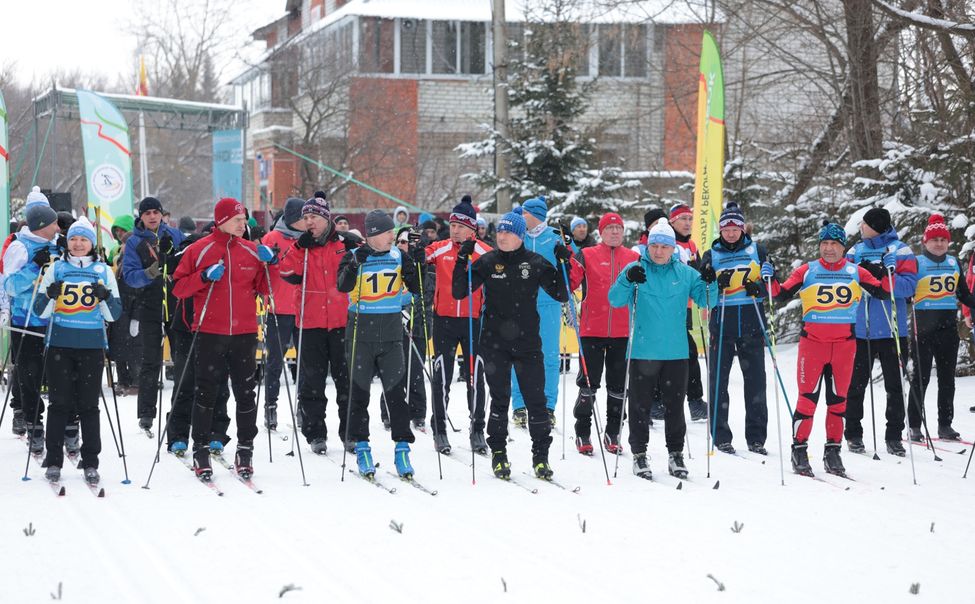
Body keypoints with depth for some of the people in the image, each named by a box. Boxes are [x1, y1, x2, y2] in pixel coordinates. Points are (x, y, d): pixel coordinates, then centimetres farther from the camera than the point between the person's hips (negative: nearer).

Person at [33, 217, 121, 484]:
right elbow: (41, 311, 6)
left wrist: (105, 297, -14)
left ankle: (90, 463, 6)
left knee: (89, 404, 1)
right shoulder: (56, 269, 9)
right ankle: (53, 461, 5)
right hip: (60, 344, 0)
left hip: (92, 345, 0)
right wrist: (50, 296, -14)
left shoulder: (103, 271, 8)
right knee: (59, 402, -1)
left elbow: (114, 314, 6)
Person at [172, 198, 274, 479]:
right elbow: (179, 287, -2)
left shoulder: (252, 251, 7)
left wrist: (270, 264, -3)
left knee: (245, 393, 5)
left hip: (244, 332, 3)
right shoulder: (199, 250, -1)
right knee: (206, 392, 2)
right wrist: (204, 276, -16)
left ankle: (245, 450, 13)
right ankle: (200, 450, 8)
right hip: (210, 332, -3)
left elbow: (264, 288, 13)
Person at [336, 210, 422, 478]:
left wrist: (416, 267, -12)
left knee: (396, 392, -1)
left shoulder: (399, 256, 5)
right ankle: (361, 448, 12)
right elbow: (343, 286, -18)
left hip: (391, 334, 2)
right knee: (359, 393, 4)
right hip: (361, 334, -2)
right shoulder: (354, 256, -3)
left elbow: (416, 288, 5)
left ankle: (402, 448, 3)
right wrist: (355, 263, -32)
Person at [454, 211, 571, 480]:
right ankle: (498, 453, 15)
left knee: (536, 399, 1)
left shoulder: (536, 263, 1)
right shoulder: (487, 262, 1)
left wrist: (564, 265, -9)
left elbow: (561, 295, 3)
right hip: (495, 342, 0)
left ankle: (541, 455, 10)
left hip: (528, 341, 0)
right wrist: (462, 262, -13)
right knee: (499, 399, 4)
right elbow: (458, 293, -1)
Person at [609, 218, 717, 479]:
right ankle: (639, 453, 11)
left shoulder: (685, 273, 7)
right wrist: (627, 280, -26)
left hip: (676, 352, 2)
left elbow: (706, 301, 8)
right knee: (640, 405, 2)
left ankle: (676, 454, 16)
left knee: (675, 405, 7)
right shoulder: (634, 269, 1)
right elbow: (615, 300, -8)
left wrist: (709, 283, -12)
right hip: (642, 352, -2)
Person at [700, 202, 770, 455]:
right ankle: (721, 436, 8)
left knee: (755, 380, 0)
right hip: (722, 323, 0)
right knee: (718, 379, 1)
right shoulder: (711, 255, 7)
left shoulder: (756, 250, 9)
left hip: (751, 323, 0)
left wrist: (758, 288, -12)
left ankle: (756, 438, 6)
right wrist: (716, 285, -18)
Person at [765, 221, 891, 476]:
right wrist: (770, 280, -12)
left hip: (844, 343, 2)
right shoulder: (807, 271, 4)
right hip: (812, 341, -2)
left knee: (838, 399, 7)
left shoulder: (855, 272, 7)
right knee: (808, 397, -5)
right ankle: (799, 449, 2)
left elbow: (883, 292, 8)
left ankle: (833, 450, 15)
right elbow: (781, 295, 5)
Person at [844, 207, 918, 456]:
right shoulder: (856, 251, 11)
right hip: (859, 329, 3)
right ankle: (853, 434, 16)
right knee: (856, 384, 7)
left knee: (895, 386, 2)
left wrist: (882, 276, -24)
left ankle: (894, 436, 8)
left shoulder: (900, 251, -1)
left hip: (891, 330, -3)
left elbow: (909, 286, -11)